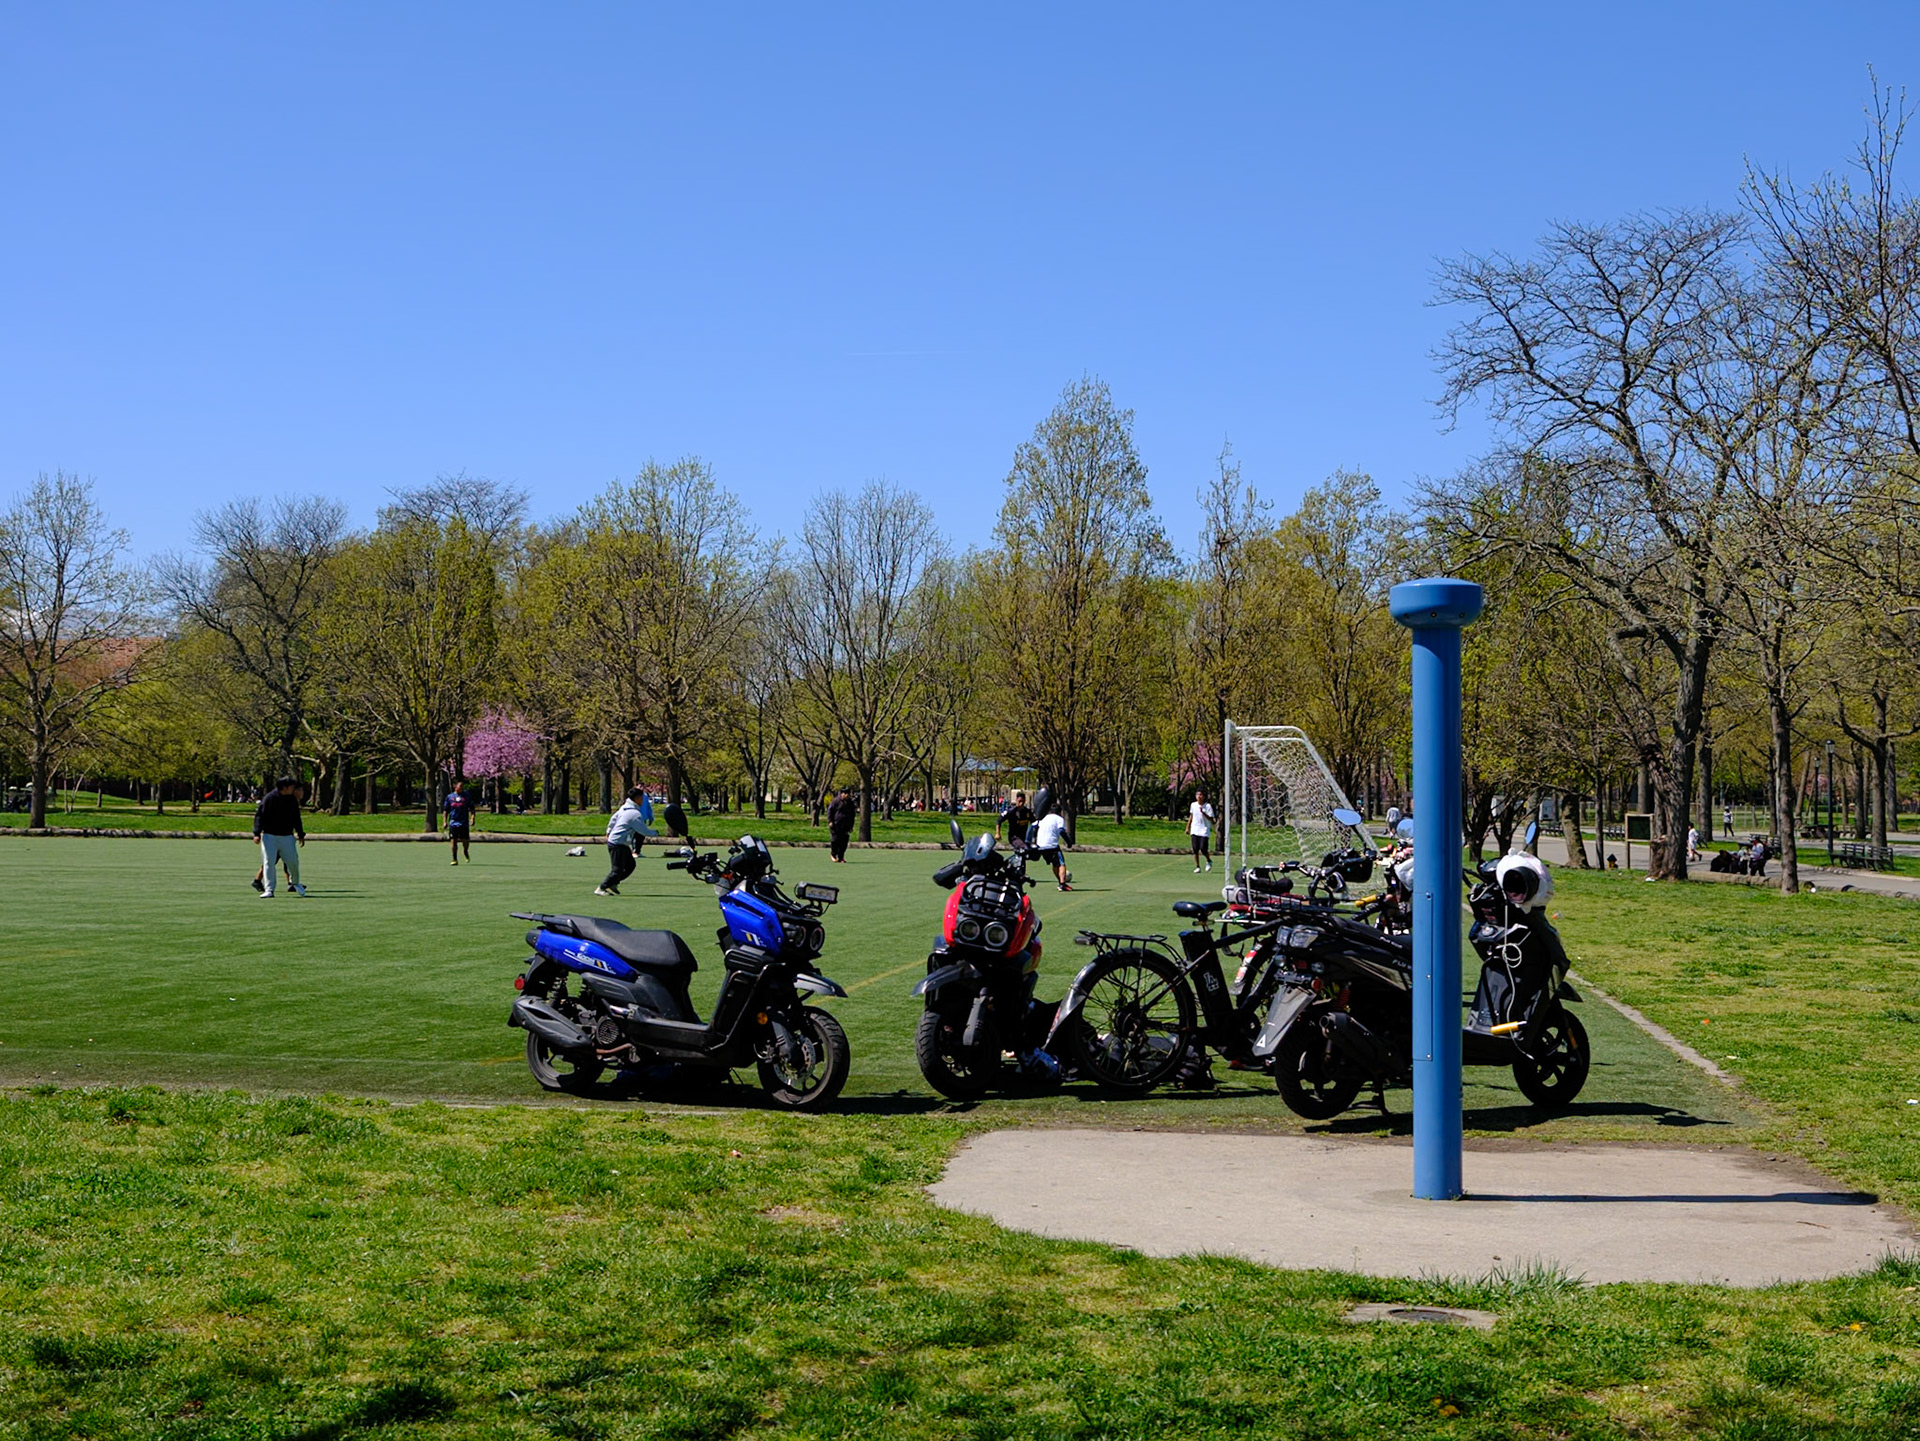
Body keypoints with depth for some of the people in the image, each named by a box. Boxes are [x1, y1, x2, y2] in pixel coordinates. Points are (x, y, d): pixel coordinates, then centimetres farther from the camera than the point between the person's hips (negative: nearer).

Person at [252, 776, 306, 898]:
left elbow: (296, 818, 18)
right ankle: (269, 890, -4)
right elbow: (259, 816, -9)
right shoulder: (269, 798, -9)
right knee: (269, 862, -8)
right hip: (270, 836, -4)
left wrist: (300, 834, 21)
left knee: (293, 861, 4)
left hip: (287, 836, 4)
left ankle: (295, 883, 30)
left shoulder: (292, 800, 7)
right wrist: (257, 833, -17)